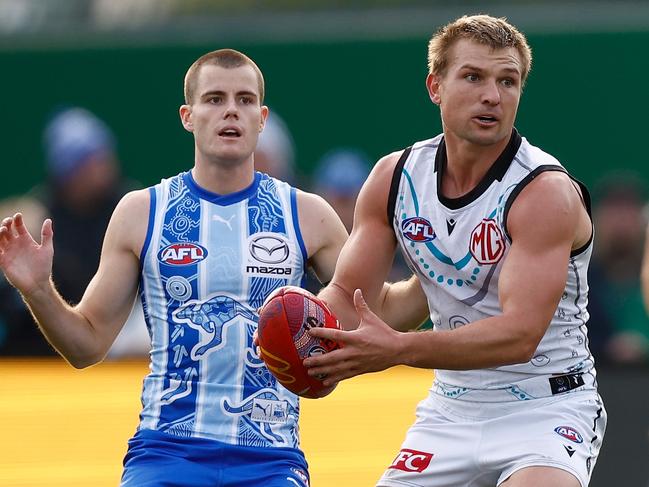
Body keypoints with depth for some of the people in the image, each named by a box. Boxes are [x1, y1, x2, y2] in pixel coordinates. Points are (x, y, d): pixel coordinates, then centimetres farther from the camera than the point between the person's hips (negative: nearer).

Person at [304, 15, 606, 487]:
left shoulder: (546, 192, -19)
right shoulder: (393, 178, 0)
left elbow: (520, 333, -29)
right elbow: (347, 294, 5)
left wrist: (399, 349, -40)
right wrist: (306, 329, -20)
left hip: (546, 408, -6)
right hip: (453, 407, 6)